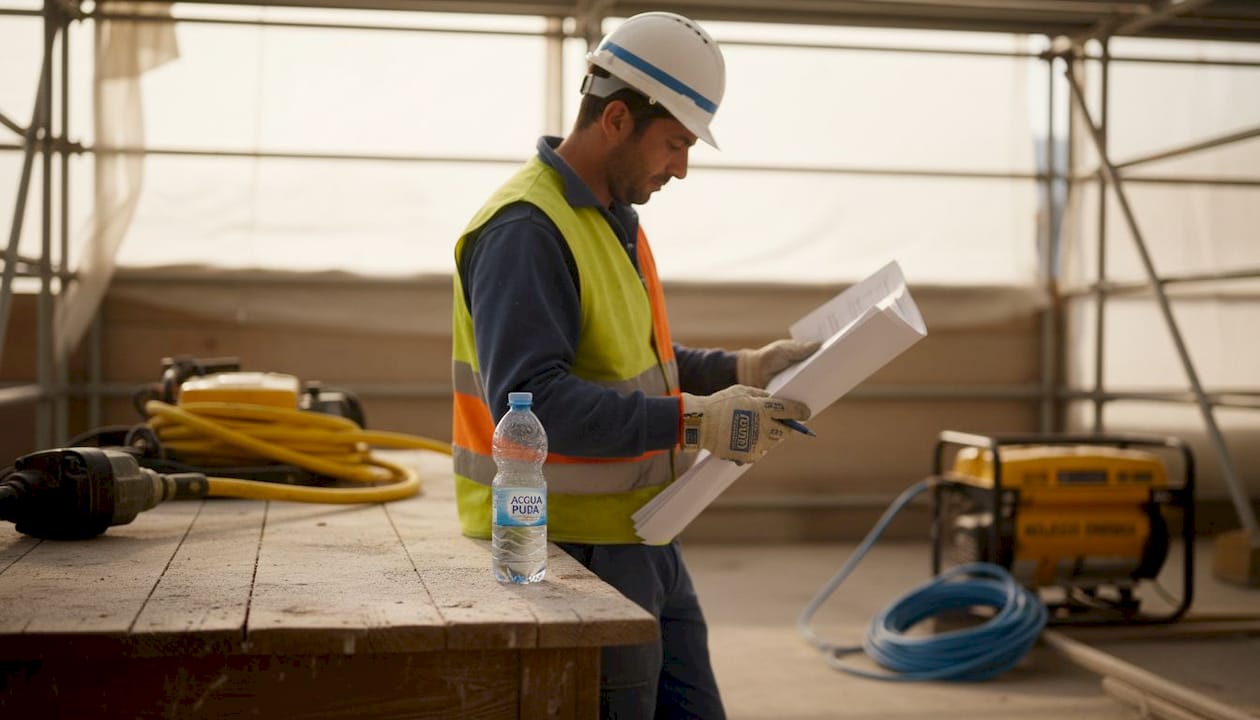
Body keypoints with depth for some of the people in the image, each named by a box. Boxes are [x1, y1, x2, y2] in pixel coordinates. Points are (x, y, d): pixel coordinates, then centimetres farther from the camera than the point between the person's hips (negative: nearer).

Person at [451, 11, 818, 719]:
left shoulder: (615, 218, 13)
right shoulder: (526, 229, -19)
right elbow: (530, 401, -28)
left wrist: (740, 370, 9)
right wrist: (693, 422, -28)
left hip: (643, 543, 10)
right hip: (568, 549, -10)